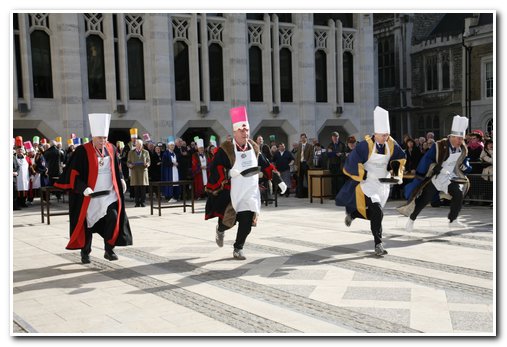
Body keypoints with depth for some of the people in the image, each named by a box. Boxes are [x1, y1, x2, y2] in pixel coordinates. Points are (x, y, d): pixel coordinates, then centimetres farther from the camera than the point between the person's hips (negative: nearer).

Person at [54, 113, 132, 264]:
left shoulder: (111, 148, 4)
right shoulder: (83, 151, -12)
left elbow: (117, 166, 22)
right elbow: (73, 173, -12)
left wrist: (121, 179, 15)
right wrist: (83, 188, -22)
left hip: (109, 193, 3)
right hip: (90, 195, -3)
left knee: (114, 218, -12)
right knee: (87, 223, 7)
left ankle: (109, 250, 2)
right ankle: (85, 252, 24)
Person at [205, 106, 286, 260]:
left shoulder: (254, 148, 7)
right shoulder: (226, 149, -10)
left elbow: (266, 166, 14)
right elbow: (214, 168, -13)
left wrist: (278, 181, 12)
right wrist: (228, 173, -27)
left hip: (250, 192, 4)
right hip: (231, 192, -4)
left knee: (247, 222, -2)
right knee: (229, 221, 3)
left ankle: (238, 249, 15)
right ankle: (220, 229, 39)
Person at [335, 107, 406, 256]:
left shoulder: (391, 144, -6)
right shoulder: (365, 145, -21)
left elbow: (399, 159, 10)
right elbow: (353, 163, -19)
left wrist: (398, 175, -2)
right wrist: (365, 176, -19)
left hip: (384, 184, 6)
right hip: (367, 183, -6)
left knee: (374, 213, 14)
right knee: (376, 211, -20)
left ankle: (351, 212, 44)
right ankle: (378, 244, -10)